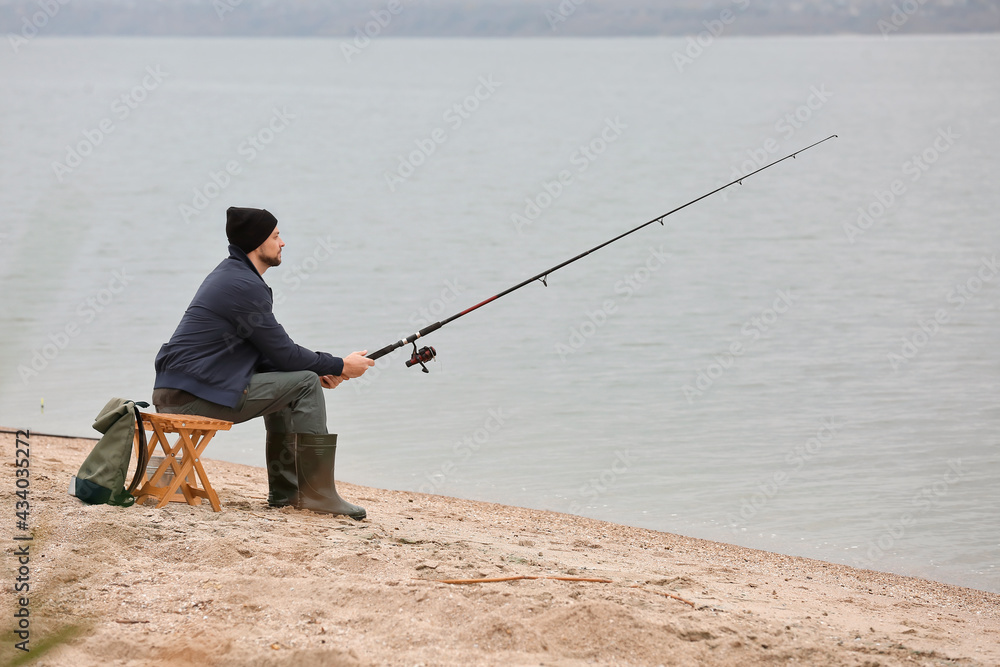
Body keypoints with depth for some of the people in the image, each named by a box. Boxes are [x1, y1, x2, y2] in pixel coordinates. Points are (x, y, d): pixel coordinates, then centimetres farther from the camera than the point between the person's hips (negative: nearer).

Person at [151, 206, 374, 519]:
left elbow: (270, 353, 21)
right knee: (305, 385, -6)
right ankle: (317, 493, -4)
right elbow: (284, 354, -11)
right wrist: (340, 366, 1)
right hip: (196, 396, -10)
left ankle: (285, 490, 22)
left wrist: (320, 368, 11)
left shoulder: (228, 274, 19)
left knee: (283, 381, 24)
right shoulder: (245, 285, -14)